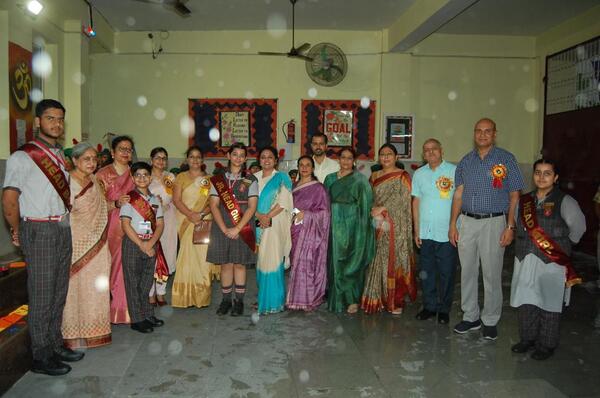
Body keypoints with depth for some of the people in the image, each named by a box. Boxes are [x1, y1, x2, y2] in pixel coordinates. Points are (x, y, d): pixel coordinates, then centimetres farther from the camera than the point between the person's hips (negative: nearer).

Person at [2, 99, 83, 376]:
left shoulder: (63, 157, 11)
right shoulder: (22, 157, -10)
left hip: (63, 229, 7)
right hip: (39, 231, -7)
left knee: (59, 292, 14)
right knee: (41, 295, 1)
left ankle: (55, 344, 28)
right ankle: (41, 357, 13)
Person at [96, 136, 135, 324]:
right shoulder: (103, 174, -1)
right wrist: (116, 204, -21)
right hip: (110, 228, -3)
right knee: (109, 267, -4)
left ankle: (126, 309, 14)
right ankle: (110, 310, 8)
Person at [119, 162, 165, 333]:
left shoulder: (155, 199, 10)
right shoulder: (129, 198, -4)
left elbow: (160, 224, 5)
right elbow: (125, 225, -11)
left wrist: (150, 243, -11)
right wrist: (142, 245, -14)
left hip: (151, 244, 4)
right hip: (132, 243, -4)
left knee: (147, 282, 12)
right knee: (133, 283, 1)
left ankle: (148, 315, 23)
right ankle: (137, 319, 9)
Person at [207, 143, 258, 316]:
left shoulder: (250, 180, 3)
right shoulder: (218, 179, 7)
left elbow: (252, 207, -5)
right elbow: (214, 205, 0)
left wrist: (237, 228, -13)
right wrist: (224, 229, -11)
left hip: (243, 228, -1)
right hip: (222, 228, 1)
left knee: (239, 264, 5)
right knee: (225, 264, 6)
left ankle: (239, 301, 15)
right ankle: (226, 300, 17)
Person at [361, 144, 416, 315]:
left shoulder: (402, 176, 0)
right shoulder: (374, 176, 15)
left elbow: (401, 198, -11)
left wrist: (382, 208, -16)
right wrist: (374, 212, -4)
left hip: (396, 227, -4)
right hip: (377, 226, 4)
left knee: (394, 261, -3)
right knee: (377, 261, 5)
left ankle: (396, 300, 7)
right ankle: (378, 299, 14)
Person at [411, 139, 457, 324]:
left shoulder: (454, 171, -2)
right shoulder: (419, 174, 10)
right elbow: (416, 202, 11)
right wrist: (416, 230, 8)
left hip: (447, 232, -4)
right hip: (425, 232, 4)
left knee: (446, 273, 5)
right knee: (426, 272, 11)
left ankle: (444, 309, 20)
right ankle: (429, 306, 25)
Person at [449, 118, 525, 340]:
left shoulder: (506, 159, -1)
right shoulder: (466, 161, 10)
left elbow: (515, 196, -2)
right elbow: (458, 194, 10)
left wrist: (510, 226, -9)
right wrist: (453, 224, 5)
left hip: (493, 223, -4)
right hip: (467, 222, 4)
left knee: (492, 274, 2)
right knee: (467, 272, 10)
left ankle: (490, 321, 17)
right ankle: (470, 317, 24)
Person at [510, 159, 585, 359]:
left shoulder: (564, 201, -8)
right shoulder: (524, 201, 8)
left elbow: (578, 226, -12)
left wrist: (563, 245, -2)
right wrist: (526, 245, 6)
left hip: (552, 262, -5)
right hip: (525, 260, 5)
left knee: (549, 305, 6)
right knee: (526, 301, 13)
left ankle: (546, 345, 22)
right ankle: (528, 338, 30)